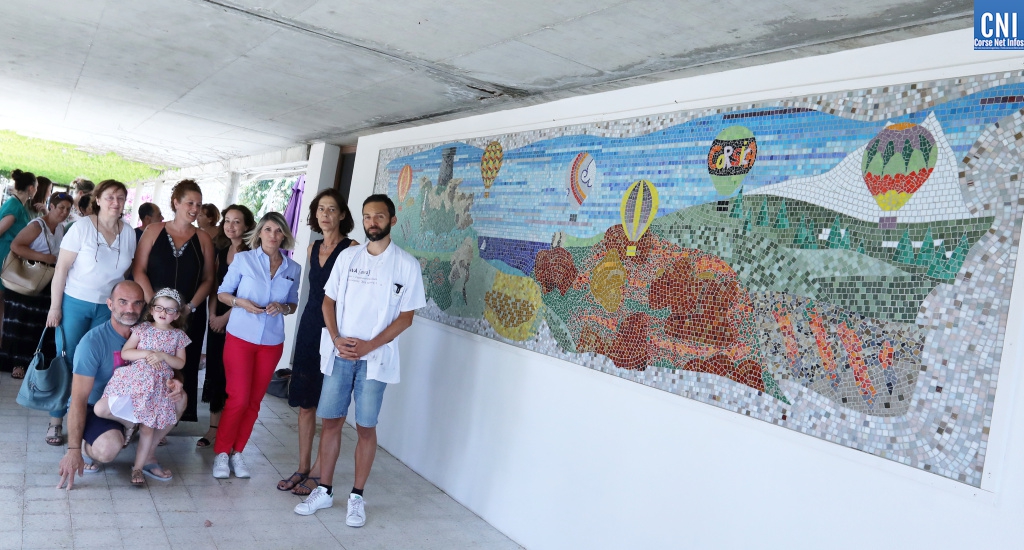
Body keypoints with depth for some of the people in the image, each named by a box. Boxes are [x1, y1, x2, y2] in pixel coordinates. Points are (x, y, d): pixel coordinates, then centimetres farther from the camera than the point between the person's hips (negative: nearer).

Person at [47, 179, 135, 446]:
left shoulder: (128, 233, 1)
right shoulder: (82, 227, -10)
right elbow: (62, 268, -9)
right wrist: (55, 307, -10)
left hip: (108, 307, 3)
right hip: (75, 303, -3)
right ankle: (55, 422, 13)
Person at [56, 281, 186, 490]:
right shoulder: (93, 341, -23)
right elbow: (79, 398, -25)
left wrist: (173, 384, -26)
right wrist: (74, 450, -29)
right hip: (98, 408, -5)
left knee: (178, 398, -17)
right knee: (108, 448, -33)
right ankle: (88, 447, 3)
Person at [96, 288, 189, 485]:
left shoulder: (178, 336, 4)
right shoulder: (142, 329, 1)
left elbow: (180, 363, 2)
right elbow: (124, 353, -2)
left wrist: (162, 356, -14)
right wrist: (145, 353, -17)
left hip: (158, 386, 0)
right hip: (133, 379, 0)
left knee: (148, 426, 3)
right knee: (101, 410, -13)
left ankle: (138, 467, 18)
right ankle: (129, 423, 16)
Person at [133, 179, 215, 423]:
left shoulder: (203, 239, 5)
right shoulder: (154, 231, 4)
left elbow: (207, 279, 5)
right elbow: (139, 270, -1)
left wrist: (190, 307, -8)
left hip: (189, 317, 1)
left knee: (183, 367, 2)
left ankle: (179, 417, 11)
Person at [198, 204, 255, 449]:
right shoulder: (221, 252, 12)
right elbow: (214, 286, 13)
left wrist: (226, 317, -13)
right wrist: (212, 314, 1)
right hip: (217, 320, 6)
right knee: (215, 372, 7)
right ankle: (214, 427, 15)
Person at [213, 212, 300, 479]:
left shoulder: (293, 269, 3)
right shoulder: (243, 259, -3)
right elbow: (222, 293, 2)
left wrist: (282, 307, -11)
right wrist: (240, 302, -17)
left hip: (272, 342, 3)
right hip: (240, 337, -3)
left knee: (254, 401, 7)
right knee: (238, 398, -6)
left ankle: (237, 452, 22)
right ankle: (221, 452, 13)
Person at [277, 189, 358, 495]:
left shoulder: (351, 249, -9)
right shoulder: (313, 248, 12)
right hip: (309, 327, 7)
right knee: (305, 403, 12)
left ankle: (318, 472, 13)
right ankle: (302, 467, 23)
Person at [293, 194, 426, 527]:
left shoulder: (407, 264, -4)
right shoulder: (347, 256, 7)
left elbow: (405, 317, -4)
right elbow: (328, 301, 9)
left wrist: (369, 346, -13)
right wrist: (336, 339, -7)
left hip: (375, 358, -3)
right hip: (338, 354, 3)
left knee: (366, 427, 3)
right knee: (331, 421, 8)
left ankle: (357, 497, 16)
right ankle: (324, 491, 21)